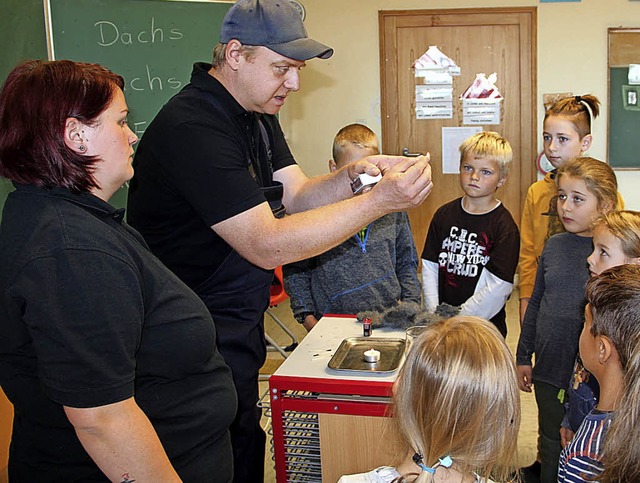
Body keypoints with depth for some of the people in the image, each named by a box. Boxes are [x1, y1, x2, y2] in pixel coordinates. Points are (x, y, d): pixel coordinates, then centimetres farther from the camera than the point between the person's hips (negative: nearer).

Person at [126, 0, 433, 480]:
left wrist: (350, 177, -17)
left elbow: (296, 196, 4)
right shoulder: (192, 127, -26)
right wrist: (379, 201, -31)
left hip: (240, 325, 9)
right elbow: (266, 245, -29)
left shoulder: (257, 113, 7)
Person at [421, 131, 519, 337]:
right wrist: (434, 313, -7)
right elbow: (429, 268, 3)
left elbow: (498, 287, -15)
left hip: (485, 327, -3)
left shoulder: (504, 225, -10)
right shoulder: (444, 215, 3)